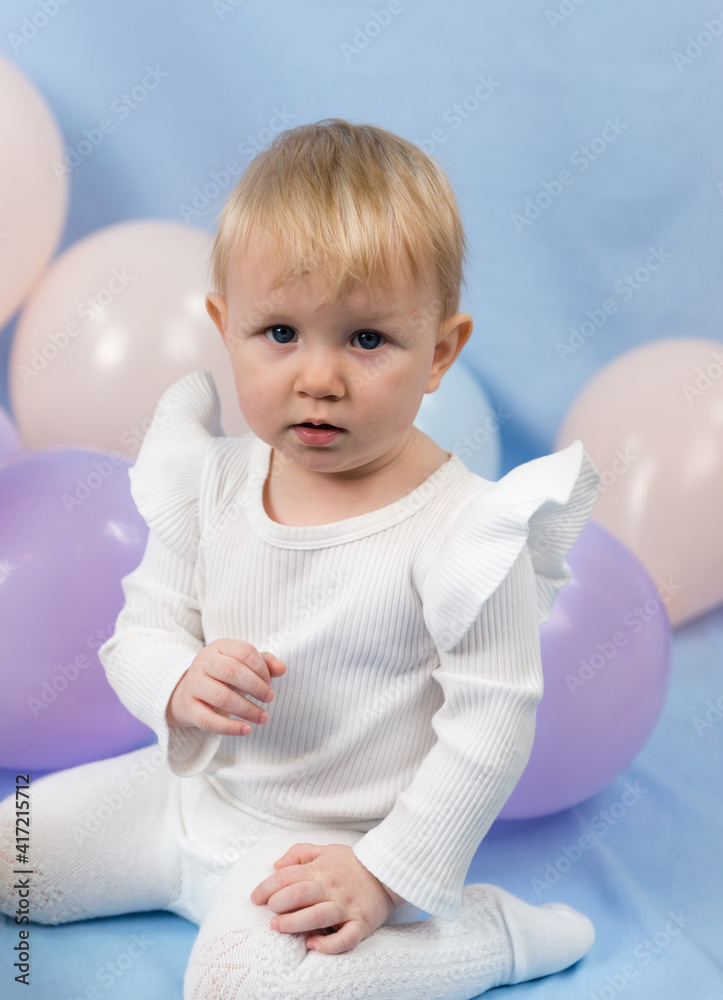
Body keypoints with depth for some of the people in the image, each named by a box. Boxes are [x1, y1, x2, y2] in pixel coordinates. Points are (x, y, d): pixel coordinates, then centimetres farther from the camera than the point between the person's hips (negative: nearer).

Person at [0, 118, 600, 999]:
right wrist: (180, 683, -23)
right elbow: (140, 629, 1)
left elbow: (492, 724, -19)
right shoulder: (214, 486, -7)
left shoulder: (462, 530, -23)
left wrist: (386, 872, -21)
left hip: (330, 840, -6)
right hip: (194, 790, 6)